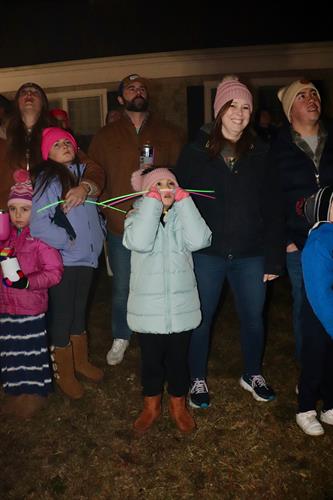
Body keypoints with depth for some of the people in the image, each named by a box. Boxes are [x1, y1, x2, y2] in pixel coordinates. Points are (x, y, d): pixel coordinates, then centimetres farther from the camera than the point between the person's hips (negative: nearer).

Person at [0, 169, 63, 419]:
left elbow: (54, 271, -17)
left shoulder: (41, 237, -13)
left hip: (31, 307, -7)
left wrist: (28, 282, -25)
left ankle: (35, 393, 25)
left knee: (32, 351, 6)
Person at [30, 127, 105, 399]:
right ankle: (65, 373, 26)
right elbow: (39, 225, -17)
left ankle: (81, 361, 39)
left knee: (80, 311, 19)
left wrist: (98, 233, 3)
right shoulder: (48, 179, -10)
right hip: (62, 260, -5)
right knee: (62, 315, 7)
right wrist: (68, 241, -13)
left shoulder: (83, 172, 7)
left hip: (87, 256, 6)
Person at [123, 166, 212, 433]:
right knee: (151, 359, 16)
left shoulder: (183, 216, 1)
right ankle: (152, 406, 41)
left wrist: (183, 200, -15)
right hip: (148, 307, -1)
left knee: (178, 358, 17)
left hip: (181, 305, 1)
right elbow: (140, 243, -27)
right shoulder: (137, 215, -4)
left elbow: (199, 240, -20)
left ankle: (178, 406, 41)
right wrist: (153, 201, -21)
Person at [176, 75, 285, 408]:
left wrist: (274, 258, -1)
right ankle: (198, 380, 31)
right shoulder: (194, 152, -2)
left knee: (253, 319, 13)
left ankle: (252, 375, 38)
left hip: (250, 255, 2)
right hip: (206, 253, -2)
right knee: (201, 319, 10)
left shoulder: (259, 153, 3)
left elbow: (273, 209, 3)